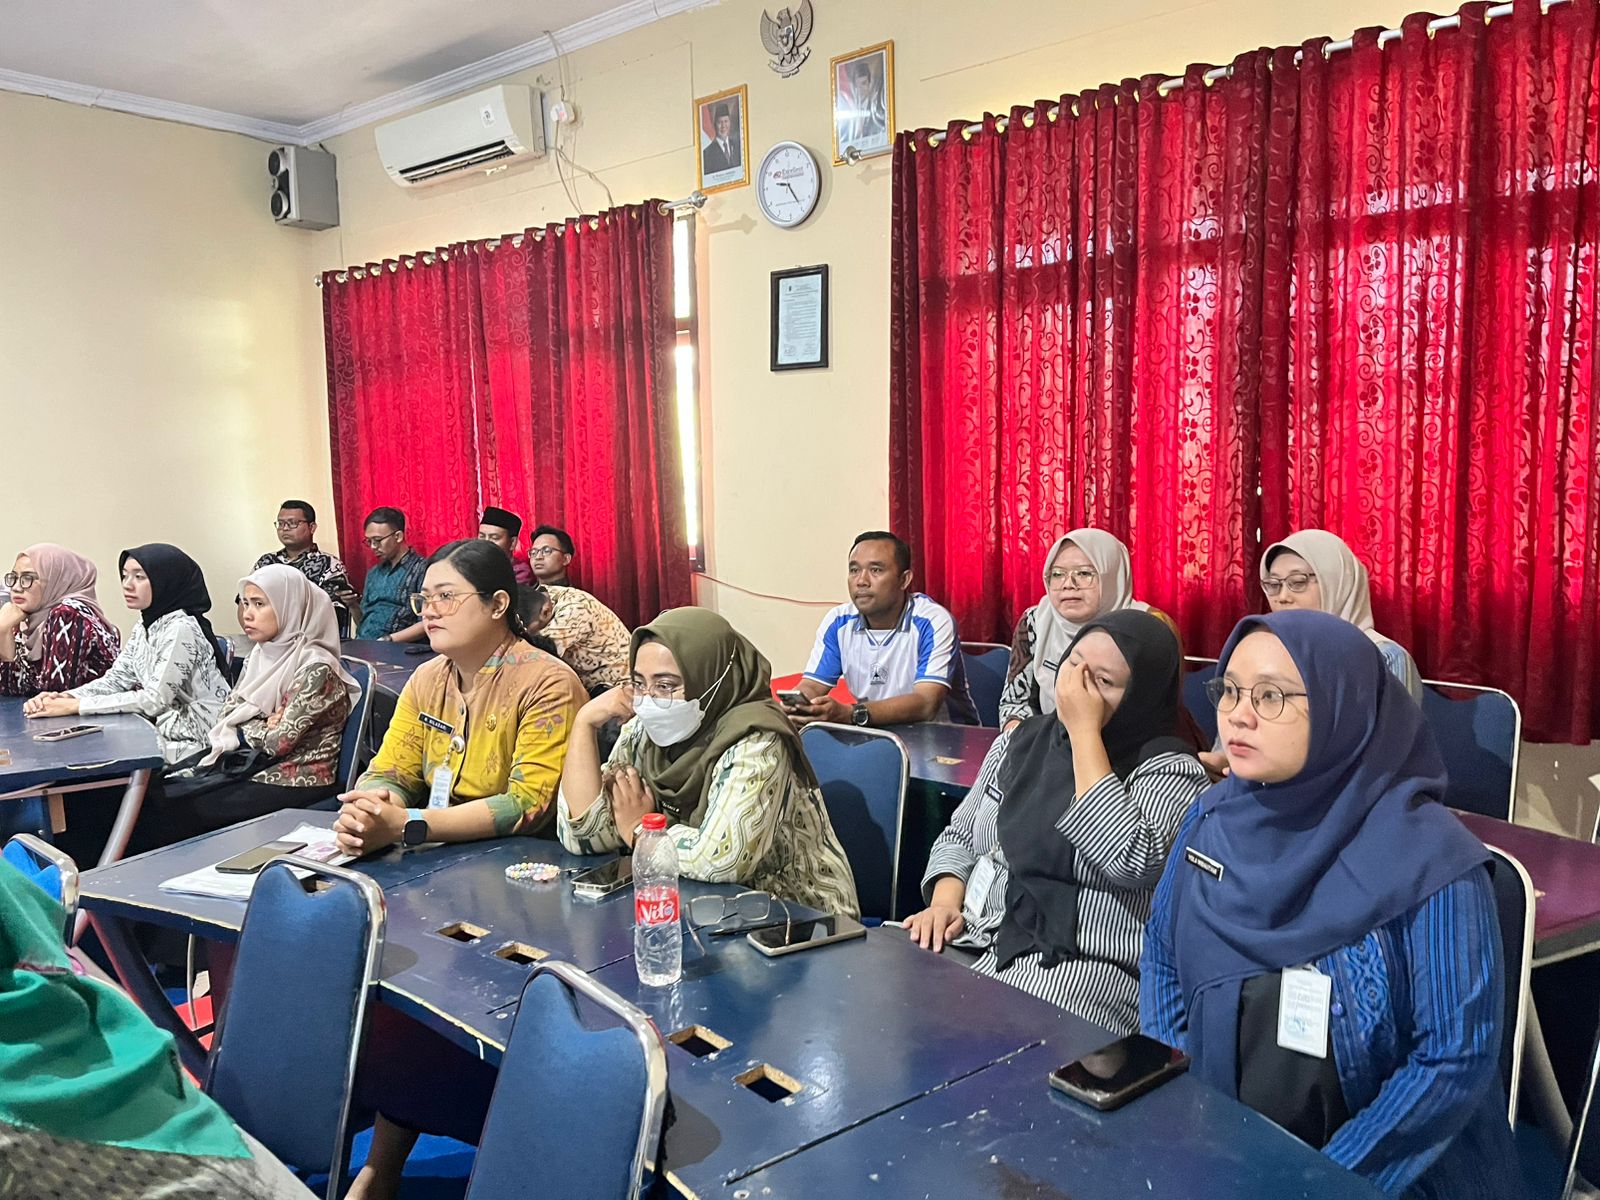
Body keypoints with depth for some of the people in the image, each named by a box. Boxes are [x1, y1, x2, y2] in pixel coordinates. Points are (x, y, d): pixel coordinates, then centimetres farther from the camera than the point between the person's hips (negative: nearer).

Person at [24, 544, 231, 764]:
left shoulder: (181, 629, -18)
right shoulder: (144, 628, 10)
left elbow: (155, 700, -21)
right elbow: (115, 679, 8)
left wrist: (77, 706, -18)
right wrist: (64, 697, -9)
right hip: (166, 732, 7)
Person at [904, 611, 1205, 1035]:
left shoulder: (1169, 769, -6)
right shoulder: (1021, 740, 11)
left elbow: (1132, 864, -25)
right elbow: (959, 836, 17)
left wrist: (1085, 731, -19)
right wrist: (944, 901, -5)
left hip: (1080, 966, -6)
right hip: (970, 940, 6)